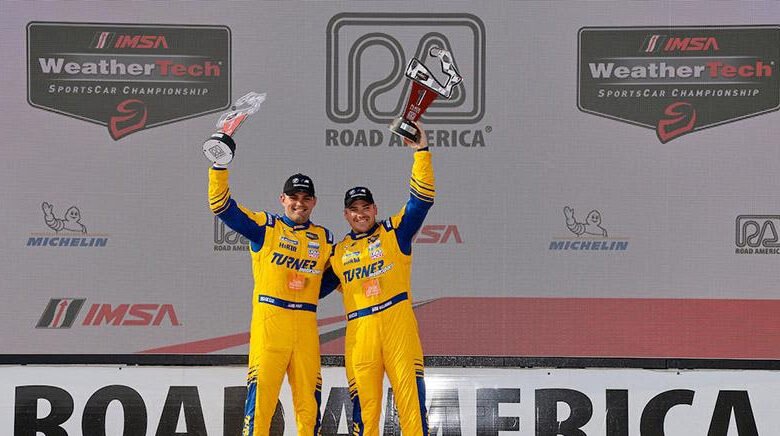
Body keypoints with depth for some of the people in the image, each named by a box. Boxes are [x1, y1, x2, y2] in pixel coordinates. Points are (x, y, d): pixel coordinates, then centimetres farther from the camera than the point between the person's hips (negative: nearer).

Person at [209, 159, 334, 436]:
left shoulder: (324, 238, 16)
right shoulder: (265, 227, 5)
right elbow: (221, 204, -2)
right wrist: (220, 162, -10)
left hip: (306, 325, 4)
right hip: (269, 320, -3)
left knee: (309, 396, 3)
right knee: (261, 389, -11)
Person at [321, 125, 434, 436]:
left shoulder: (394, 233, 9)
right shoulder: (339, 253, 18)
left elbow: (422, 198, -1)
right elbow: (318, 286, 27)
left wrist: (421, 153, -8)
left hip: (398, 322, -2)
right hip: (359, 330, 2)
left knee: (410, 391, -10)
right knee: (363, 401, 1)